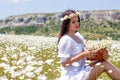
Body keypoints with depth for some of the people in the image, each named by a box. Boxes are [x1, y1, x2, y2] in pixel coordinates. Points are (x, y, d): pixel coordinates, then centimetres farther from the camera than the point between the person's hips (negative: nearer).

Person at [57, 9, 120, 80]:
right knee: (105, 64, -15)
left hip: (81, 71, 7)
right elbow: (64, 63, -17)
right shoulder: (66, 40, -16)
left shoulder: (79, 36, 8)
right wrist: (84, 54, -21)